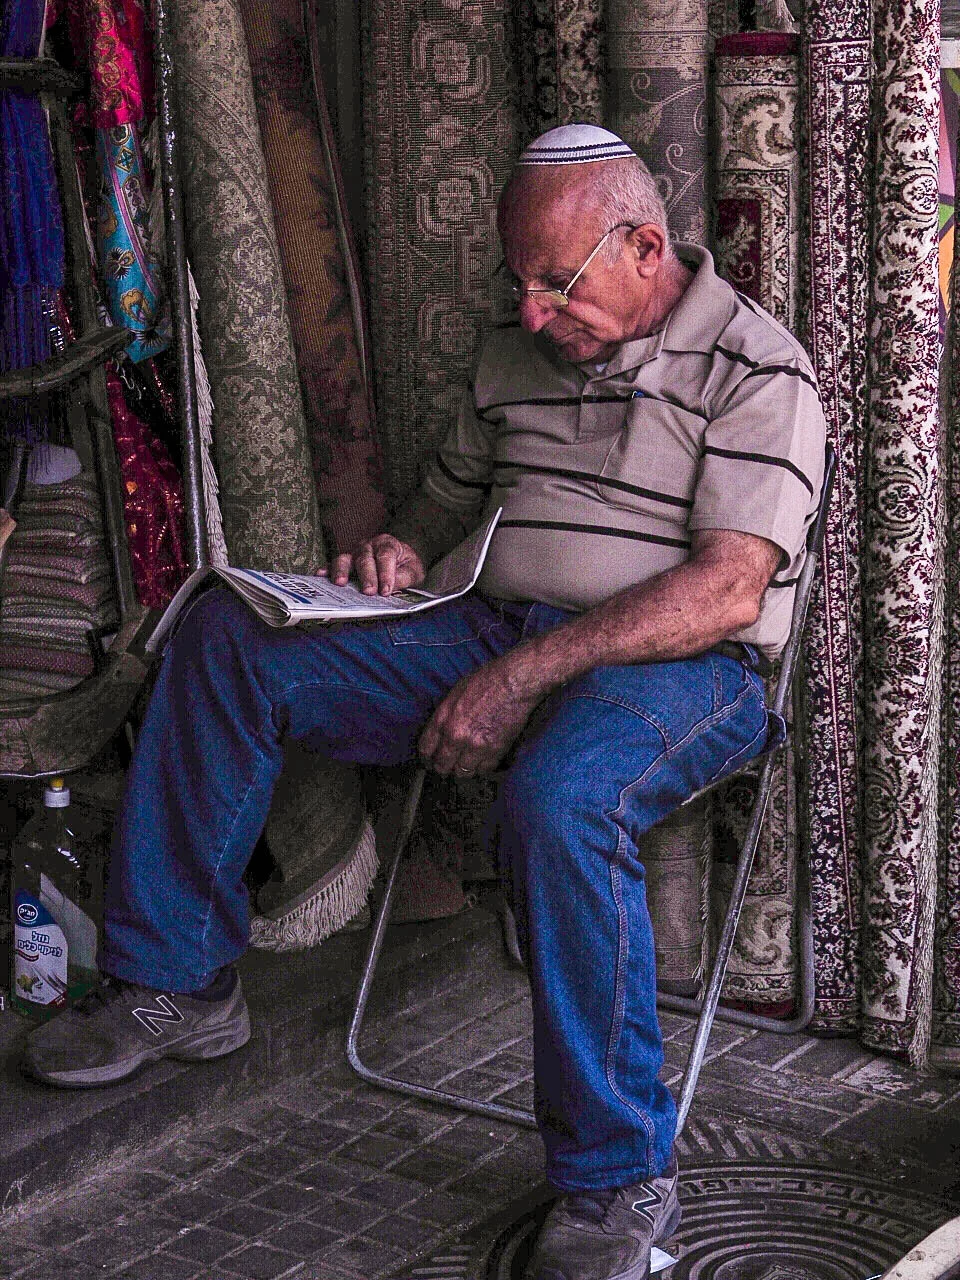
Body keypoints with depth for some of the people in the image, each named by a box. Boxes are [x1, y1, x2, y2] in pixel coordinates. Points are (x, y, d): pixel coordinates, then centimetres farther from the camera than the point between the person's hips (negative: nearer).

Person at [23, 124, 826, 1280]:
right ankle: (174, 984, -1)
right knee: (224, 638, -7)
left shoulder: (756, 370, -8)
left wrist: (527, 675, -24)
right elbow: (450, 492, 29)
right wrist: (399, 552, 3)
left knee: (558, 800, -42)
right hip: (500, 634, 7)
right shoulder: (516, 355, 14)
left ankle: (618, 1184, -26)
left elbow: (727, 590, -19)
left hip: (677, 666, -7)